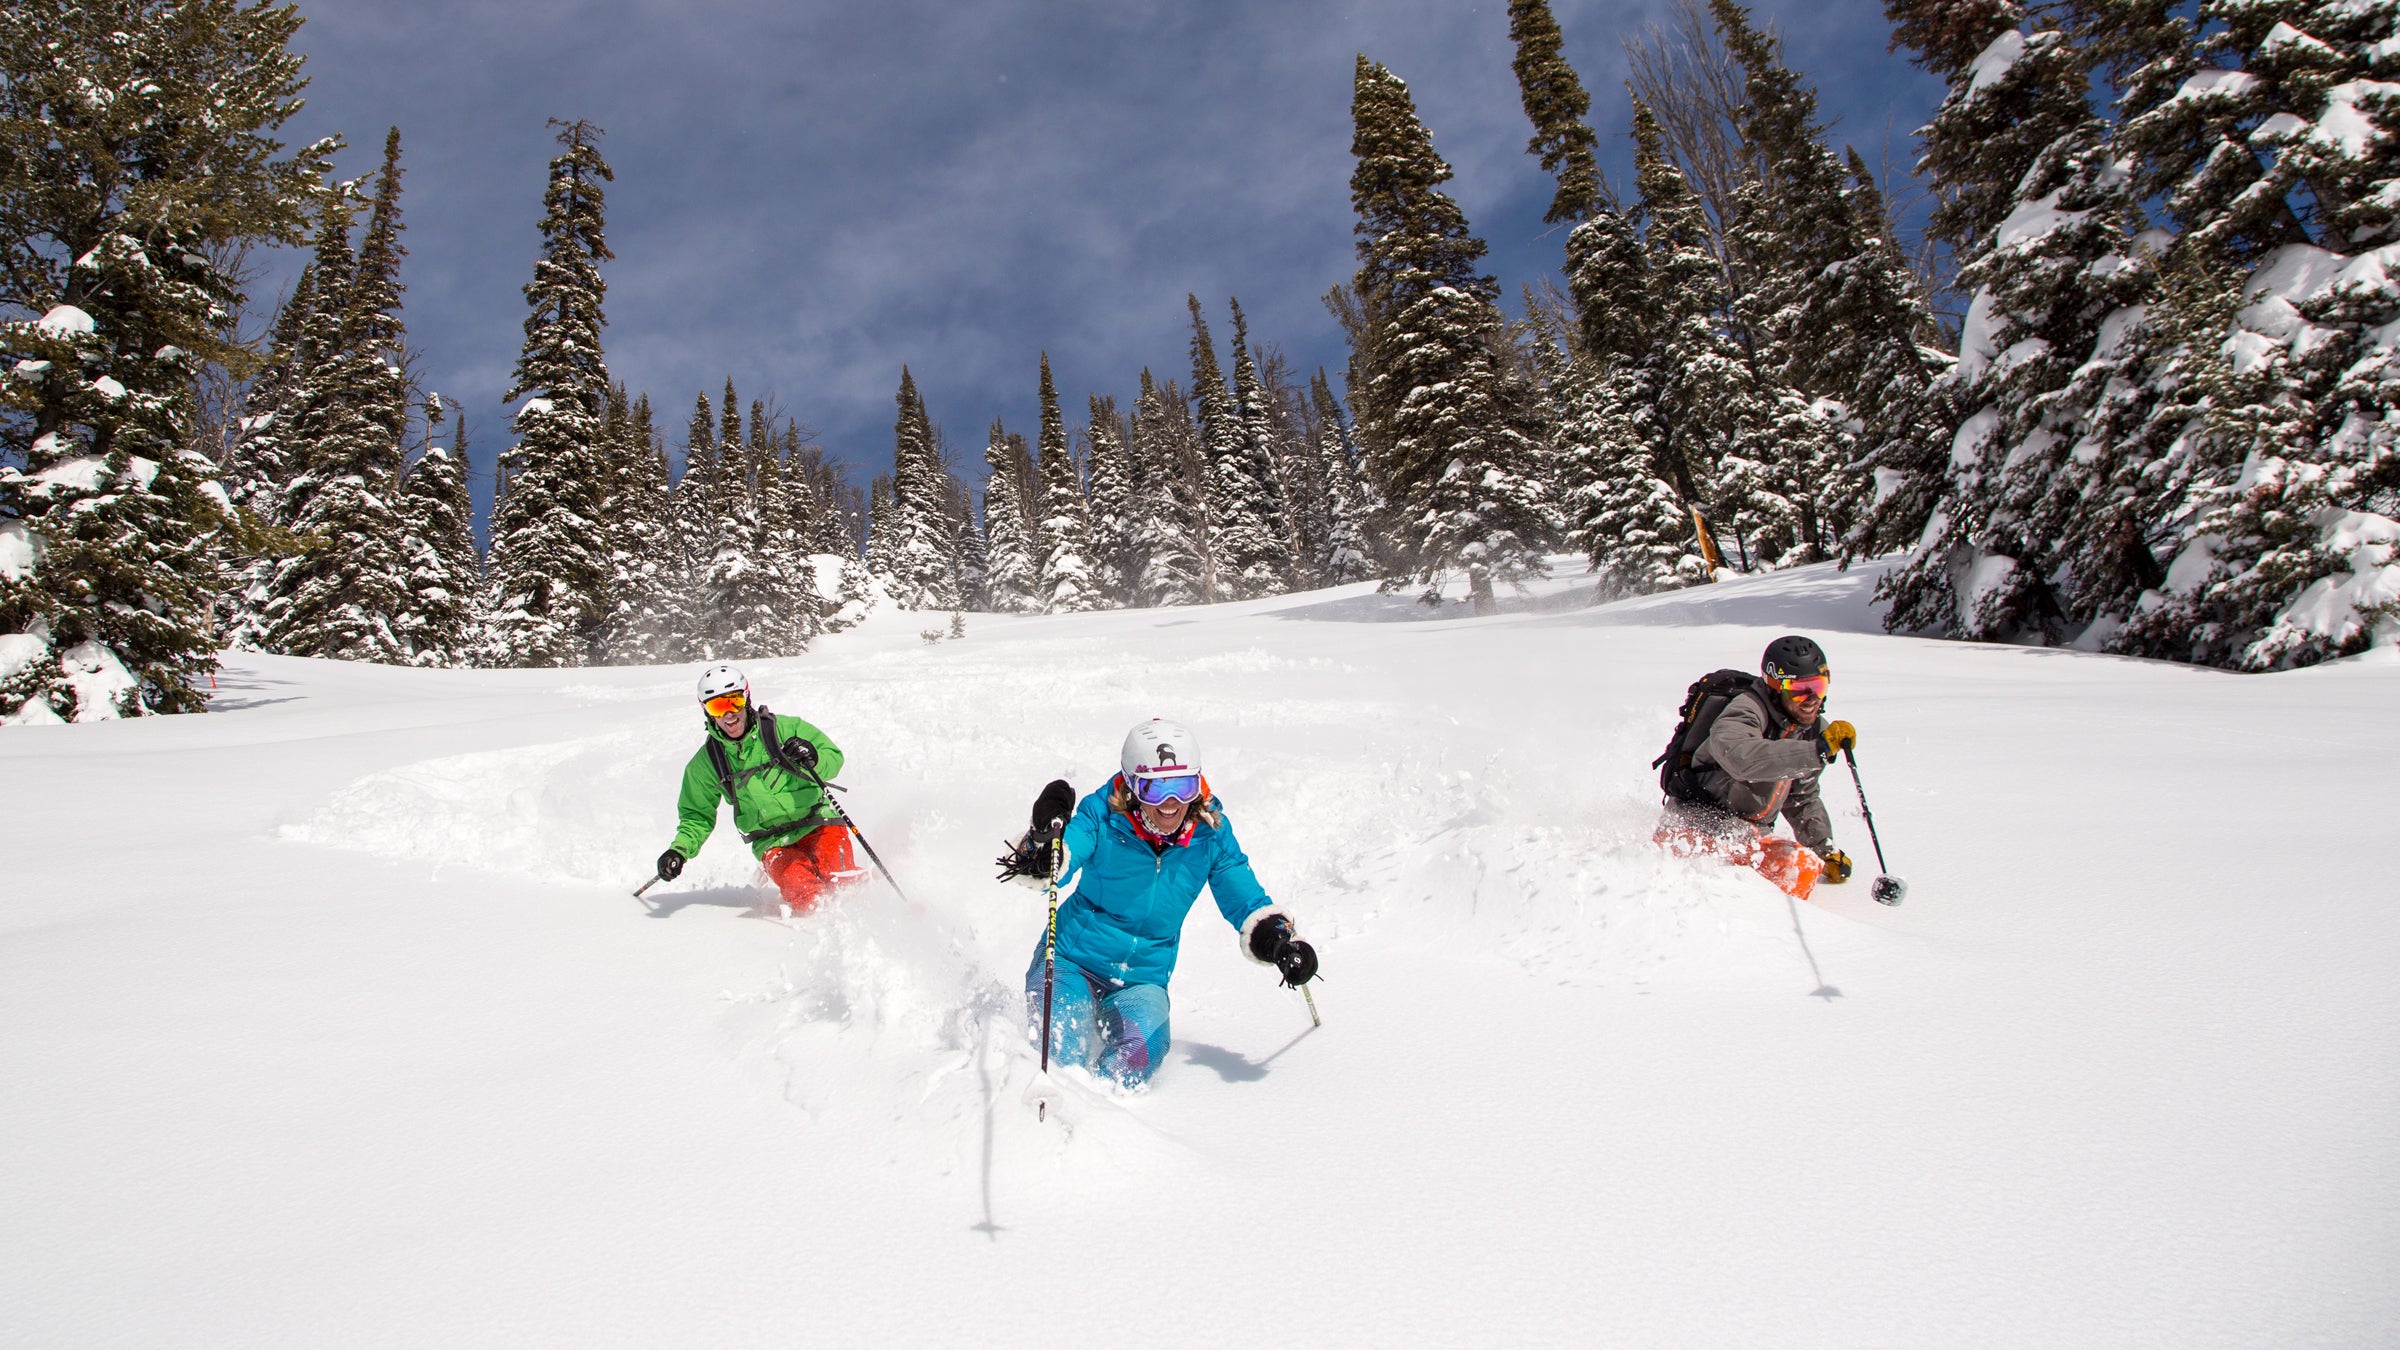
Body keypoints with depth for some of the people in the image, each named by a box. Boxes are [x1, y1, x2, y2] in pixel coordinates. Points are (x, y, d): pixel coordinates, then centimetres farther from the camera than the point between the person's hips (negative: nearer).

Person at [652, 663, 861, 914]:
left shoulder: (782, 728, -3)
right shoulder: (706, 763, 5)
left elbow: (834, 757, -1)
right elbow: (697, 816, 17)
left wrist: (812, 759, -23)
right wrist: (680, 850, -1)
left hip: (817, 822, -1)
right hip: (772, 842, 1)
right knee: (804, 896, -27)